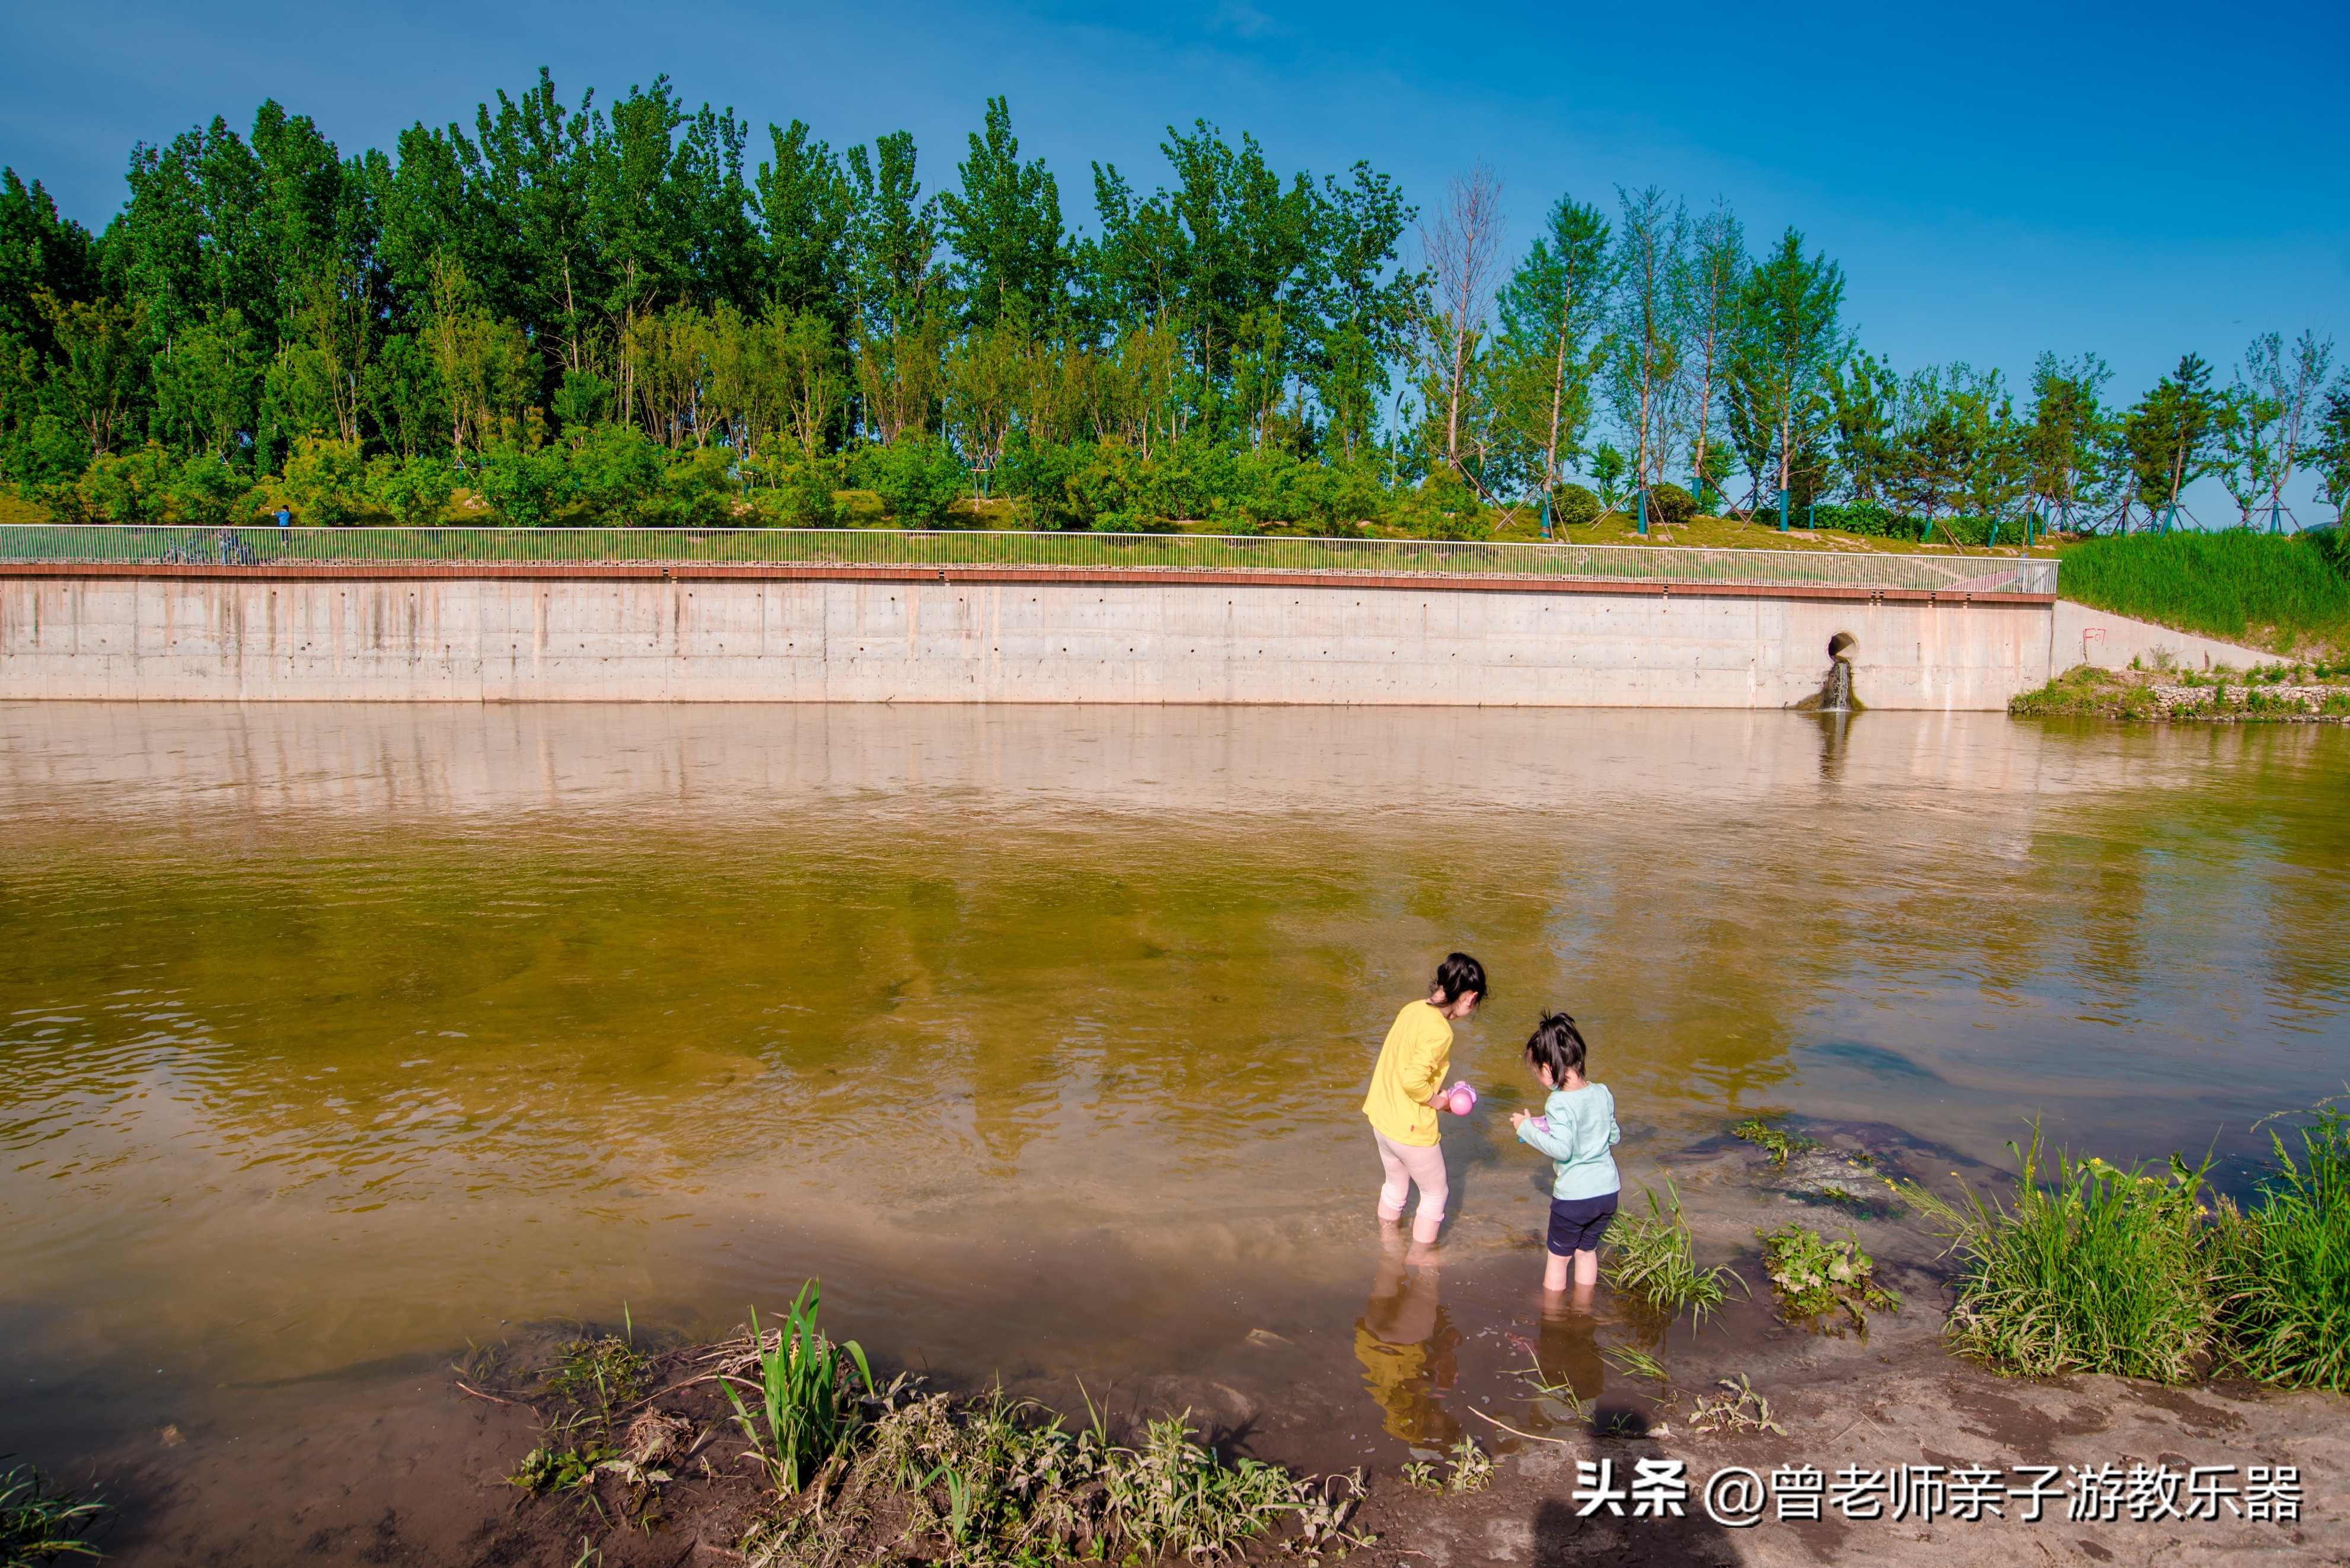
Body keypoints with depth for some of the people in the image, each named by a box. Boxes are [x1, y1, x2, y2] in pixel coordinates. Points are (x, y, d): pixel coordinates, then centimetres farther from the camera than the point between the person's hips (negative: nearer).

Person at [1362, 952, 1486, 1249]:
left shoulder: (1412, 1009, 0)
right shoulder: (1439, 1032, -25)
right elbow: (1413, 1080, -31)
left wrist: (1434, 1093, 7)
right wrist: (1436, 1100, -13)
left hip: (1381, 1118, 8)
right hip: (1410, 1129, -8)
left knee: (1396, 1185, 29)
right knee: (1435, 1195, 16)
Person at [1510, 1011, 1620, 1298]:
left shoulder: (1560, 1103, -21)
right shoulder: (1603, 1092, -1)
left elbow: (1561, 1149, -27)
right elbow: (1614, 1137, 10)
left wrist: (1528, 1128, -16)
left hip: (1574, 1196, -6)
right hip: (1608, 1190, 6)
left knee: (1558, 1257, 15)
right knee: (1587, 1251, 26)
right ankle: (1582, 1311, 41)